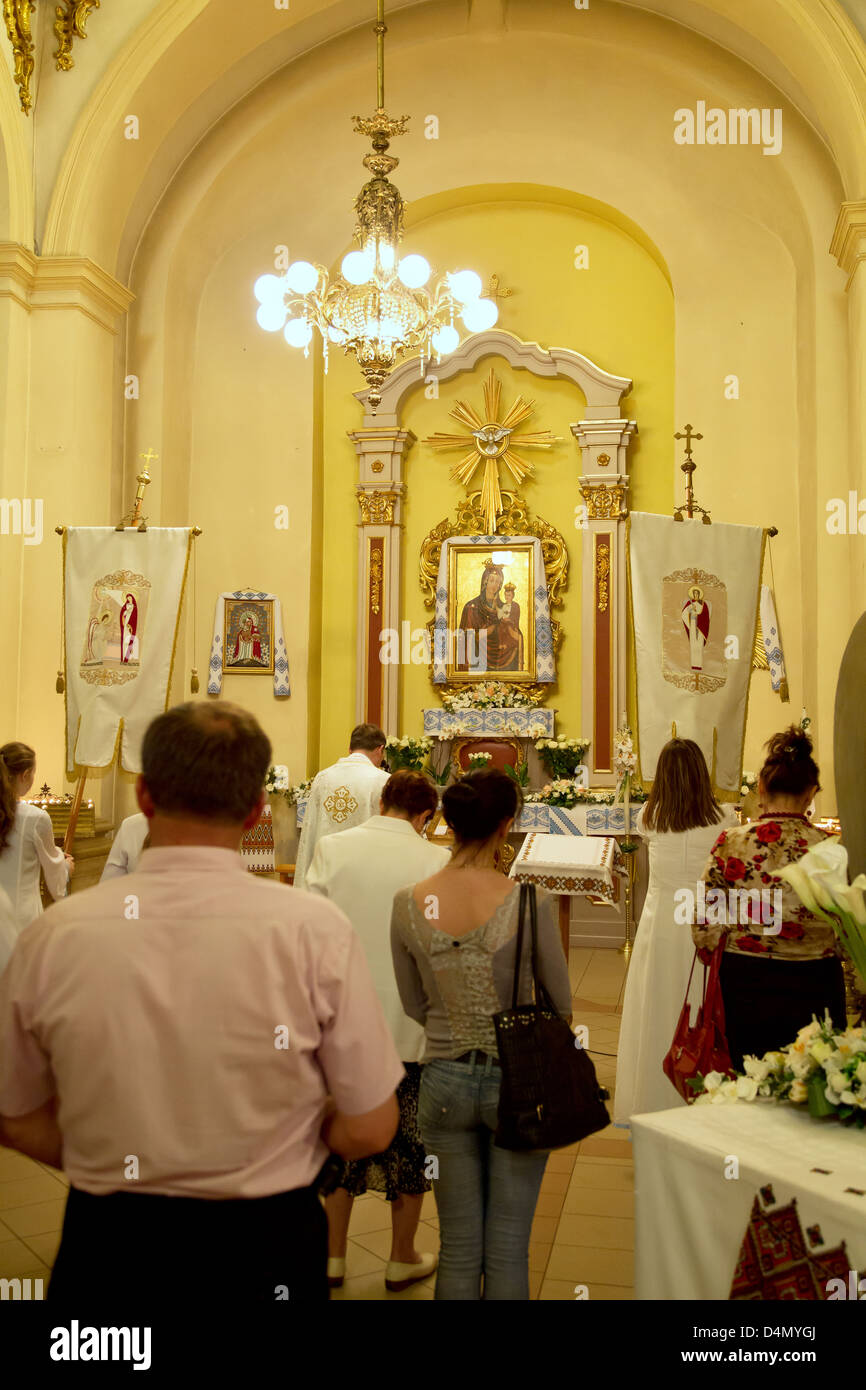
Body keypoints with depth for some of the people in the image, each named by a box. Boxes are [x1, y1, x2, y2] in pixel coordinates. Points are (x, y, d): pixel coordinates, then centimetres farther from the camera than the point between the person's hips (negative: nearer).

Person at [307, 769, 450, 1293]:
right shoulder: (437, 861, -12)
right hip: (411, 1027, -2)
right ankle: (403, 1260, 29)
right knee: (409, 1140, 14)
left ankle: (333, 1257, 29)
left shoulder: (332, 849, -7)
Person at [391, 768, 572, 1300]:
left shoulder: (408, 904, -9)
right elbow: (561, 1006, -6)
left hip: (445, 1081, 3)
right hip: (517, 1080, -2)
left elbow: (415, 1006, 3)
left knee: (458, 1246, 17)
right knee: (508, 1248, 13)